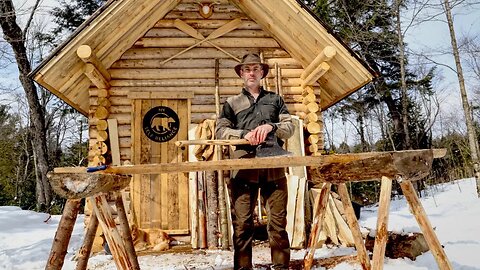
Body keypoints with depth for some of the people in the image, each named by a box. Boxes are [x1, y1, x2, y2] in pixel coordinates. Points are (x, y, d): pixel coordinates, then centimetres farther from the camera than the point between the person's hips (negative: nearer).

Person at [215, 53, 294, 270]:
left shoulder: (275, 99, 19)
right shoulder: (232, 103, 16)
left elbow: (289, 127, 11)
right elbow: (220, 131, 5)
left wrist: (270, 126, -10)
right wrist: (245, 134, -12)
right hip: (243, 167, -1)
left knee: (278, 221, 3)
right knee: (242, 222, 0)